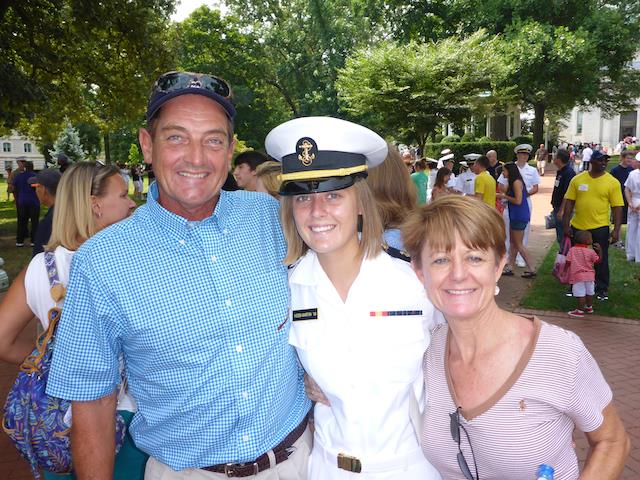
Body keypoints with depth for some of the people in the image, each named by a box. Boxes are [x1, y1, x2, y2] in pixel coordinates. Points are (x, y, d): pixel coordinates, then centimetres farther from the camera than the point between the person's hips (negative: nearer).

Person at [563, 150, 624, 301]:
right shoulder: (577, 179, 0)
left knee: (601, 260, 9)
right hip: (577, 227, 2)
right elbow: (569, 202, 1)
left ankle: (602, 290, 24)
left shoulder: (612, 182, -4)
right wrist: (566, 224, -3)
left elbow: (617, 207, -5)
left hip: (600, 228, -2)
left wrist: (616, 230, -11)